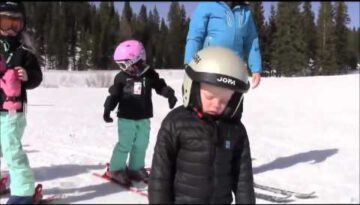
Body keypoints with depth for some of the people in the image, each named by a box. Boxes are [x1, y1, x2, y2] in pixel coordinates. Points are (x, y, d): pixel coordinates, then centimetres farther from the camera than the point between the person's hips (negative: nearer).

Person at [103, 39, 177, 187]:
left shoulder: (150, 74, -3)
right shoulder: (121, 77, -5)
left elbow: (161, 86, 5)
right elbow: (114, 95, -1)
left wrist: (170, 94, -10)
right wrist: (107, 109, -7)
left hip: (144, 117, 3)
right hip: (126, 117, -3)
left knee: (141, 144, 10)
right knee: (125, 144, -3)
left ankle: (136, 168, 26)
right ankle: (116, 169, 12)